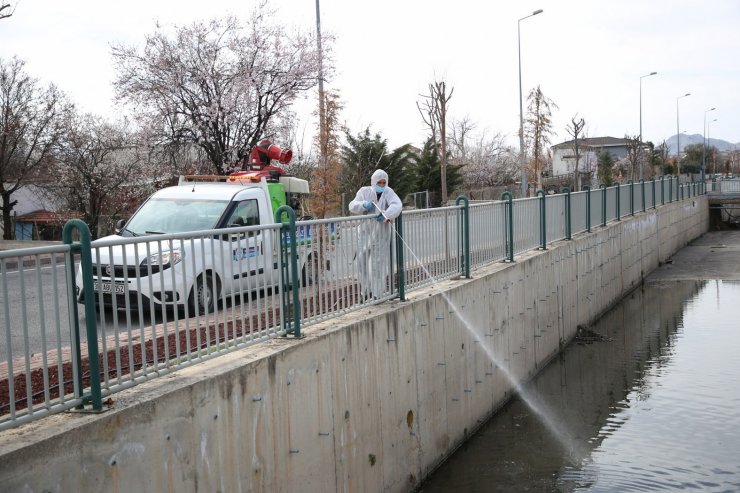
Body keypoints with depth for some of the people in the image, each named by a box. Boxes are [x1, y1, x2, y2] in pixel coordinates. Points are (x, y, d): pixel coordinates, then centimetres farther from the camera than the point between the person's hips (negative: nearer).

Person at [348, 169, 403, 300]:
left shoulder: (388, 192, -5)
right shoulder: (364, 191, 2)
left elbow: (397, 205, -22)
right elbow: (352, 206, -4)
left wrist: (387, 215, -40)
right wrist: (364, 205, -24)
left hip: (381, 234, -2)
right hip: (365, 232, 2)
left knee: (378, 263, 0)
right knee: (363, 262, 6)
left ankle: (377, 293, 9)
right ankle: (366, 291, 22)